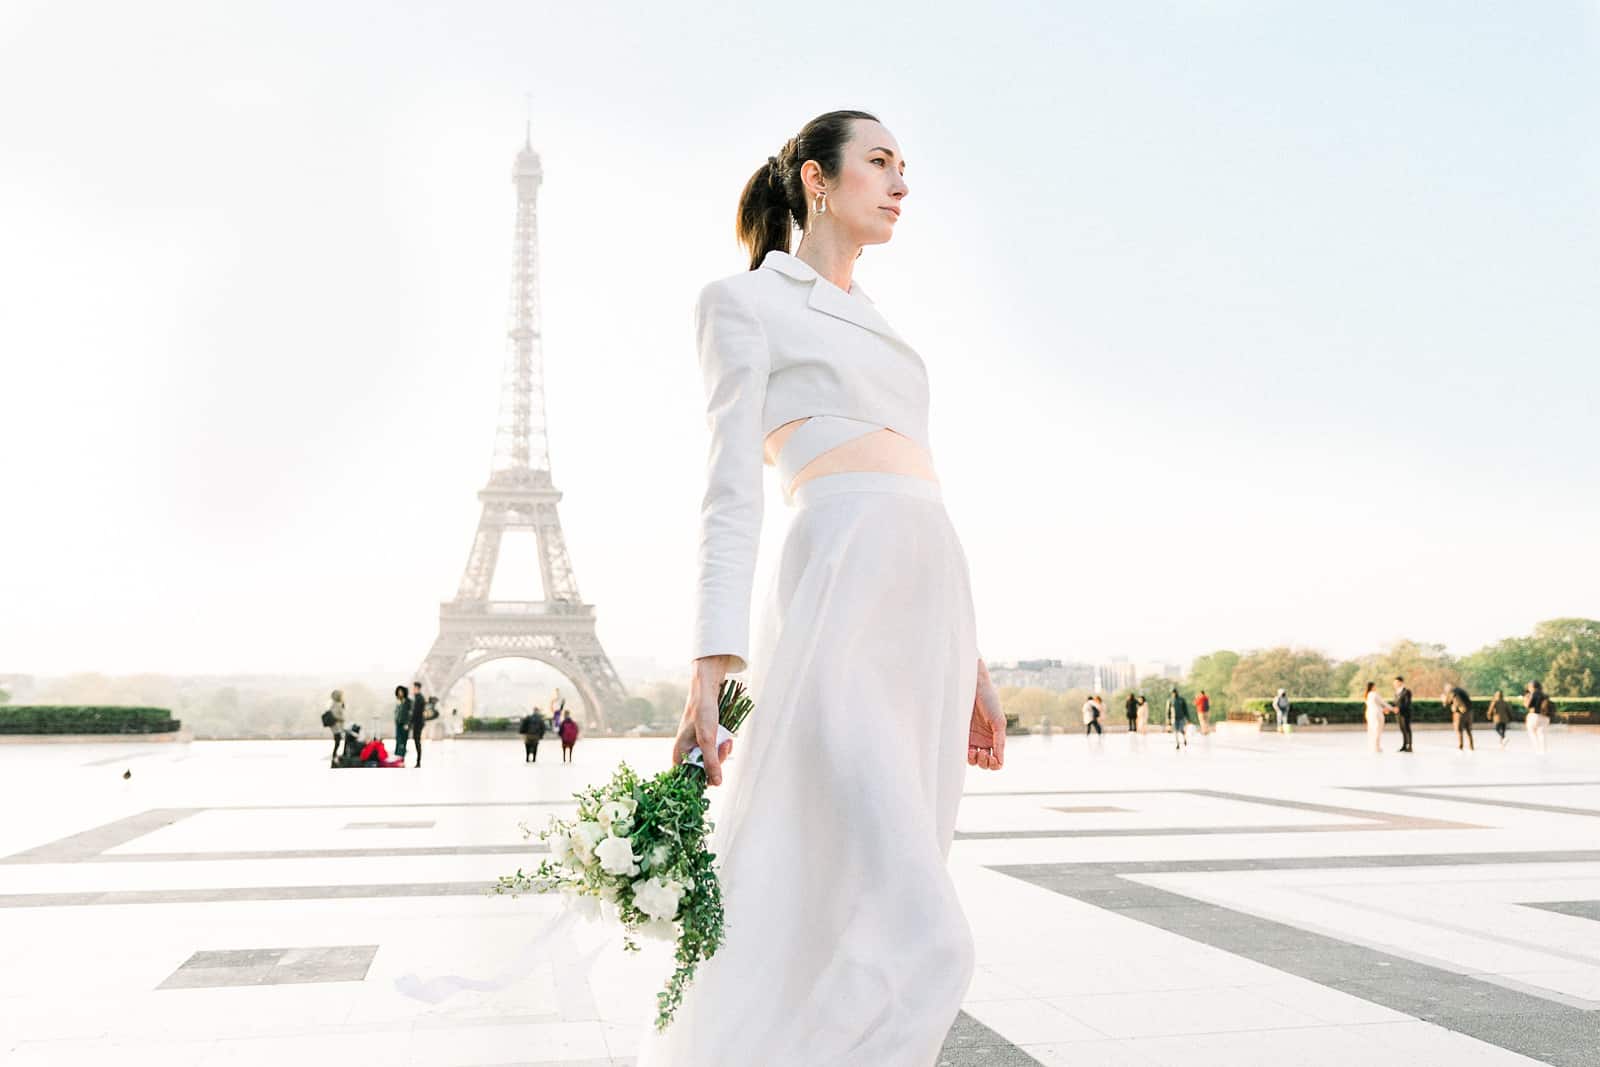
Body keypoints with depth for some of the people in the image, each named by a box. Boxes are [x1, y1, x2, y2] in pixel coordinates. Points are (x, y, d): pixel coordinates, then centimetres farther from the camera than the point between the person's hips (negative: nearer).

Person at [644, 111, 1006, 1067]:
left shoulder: (879, 333, 29)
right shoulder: (743, 301, 7)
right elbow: (734, 489, -5)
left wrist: (971, 661, 19)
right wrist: (714, 665, -14)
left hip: (927, 609, 8)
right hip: (838, 607, -8)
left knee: (871, 928, 7)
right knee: (919, 943, -18)